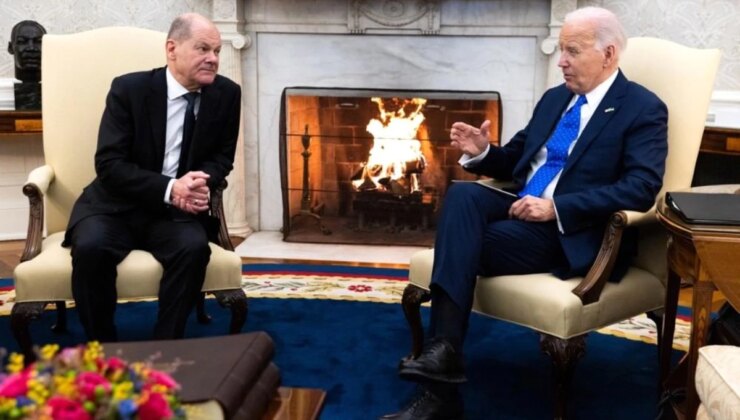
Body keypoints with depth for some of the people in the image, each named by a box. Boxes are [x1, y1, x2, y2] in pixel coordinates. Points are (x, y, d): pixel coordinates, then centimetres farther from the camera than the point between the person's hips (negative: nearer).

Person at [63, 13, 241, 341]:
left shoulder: (227, 94, -1)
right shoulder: (129, 89, -9)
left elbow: (222, 157, 7)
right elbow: (109, 163, -13)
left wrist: (200, 183, -17)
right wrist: (169, 188, -27)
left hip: (178, 210, 2)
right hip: (116, 205, -1)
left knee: (194, 247, -30)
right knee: (90, 247, -30)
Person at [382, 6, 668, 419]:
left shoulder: (643, 109, -4)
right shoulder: (554, 98, 18)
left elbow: (642, 189, -17)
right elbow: (516, 162, 25)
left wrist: (556, 208, -23)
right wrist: (482, 151, 1)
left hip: (572, 233, -6)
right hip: (521, 209, 6)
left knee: (463, 245, -25)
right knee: (462, 193, -26)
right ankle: (443, 348, -34)